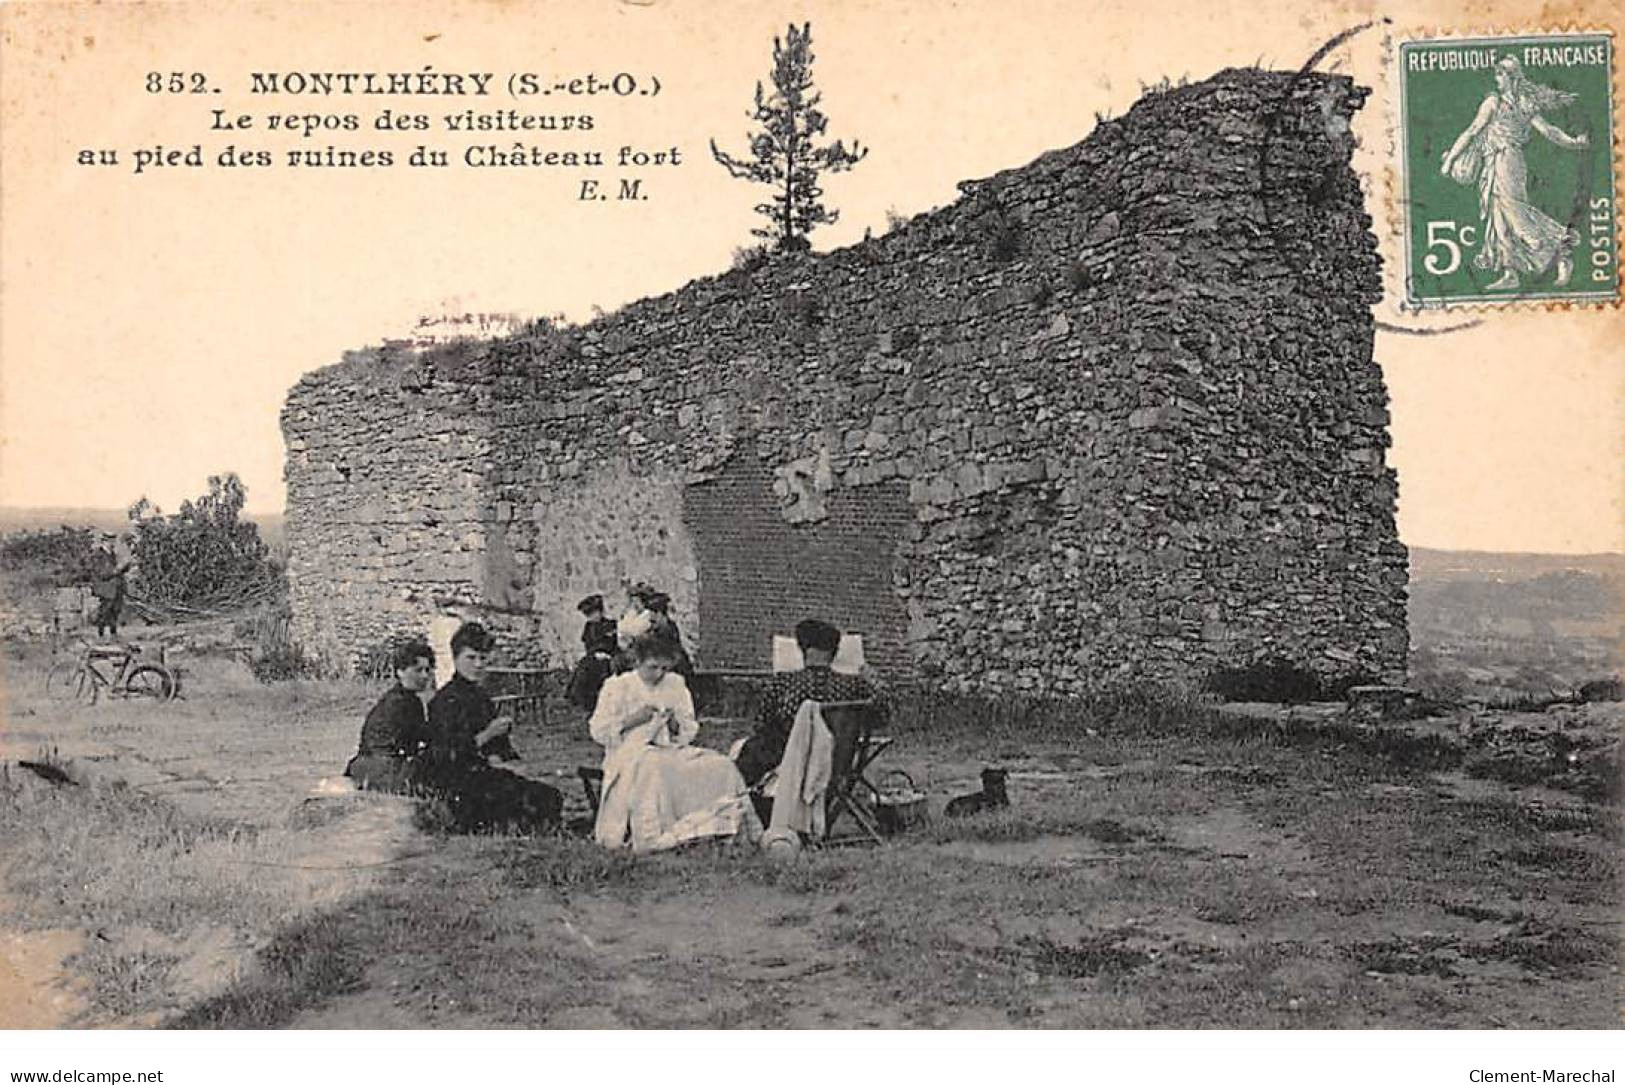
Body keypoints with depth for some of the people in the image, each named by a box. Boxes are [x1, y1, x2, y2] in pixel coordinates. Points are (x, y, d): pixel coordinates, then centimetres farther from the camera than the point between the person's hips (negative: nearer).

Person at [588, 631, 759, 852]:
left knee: (721, 766, -21)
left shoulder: (675, 684, 16)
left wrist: (675, 724, -5)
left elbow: (690, 730, 18)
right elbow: (598, 731, -1)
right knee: (652, 768, -43)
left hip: (670, 749, 4)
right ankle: (650, 837, -40)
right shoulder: (617, 687, 4)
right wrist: (632, 720, -12)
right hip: (630, 751, -4)